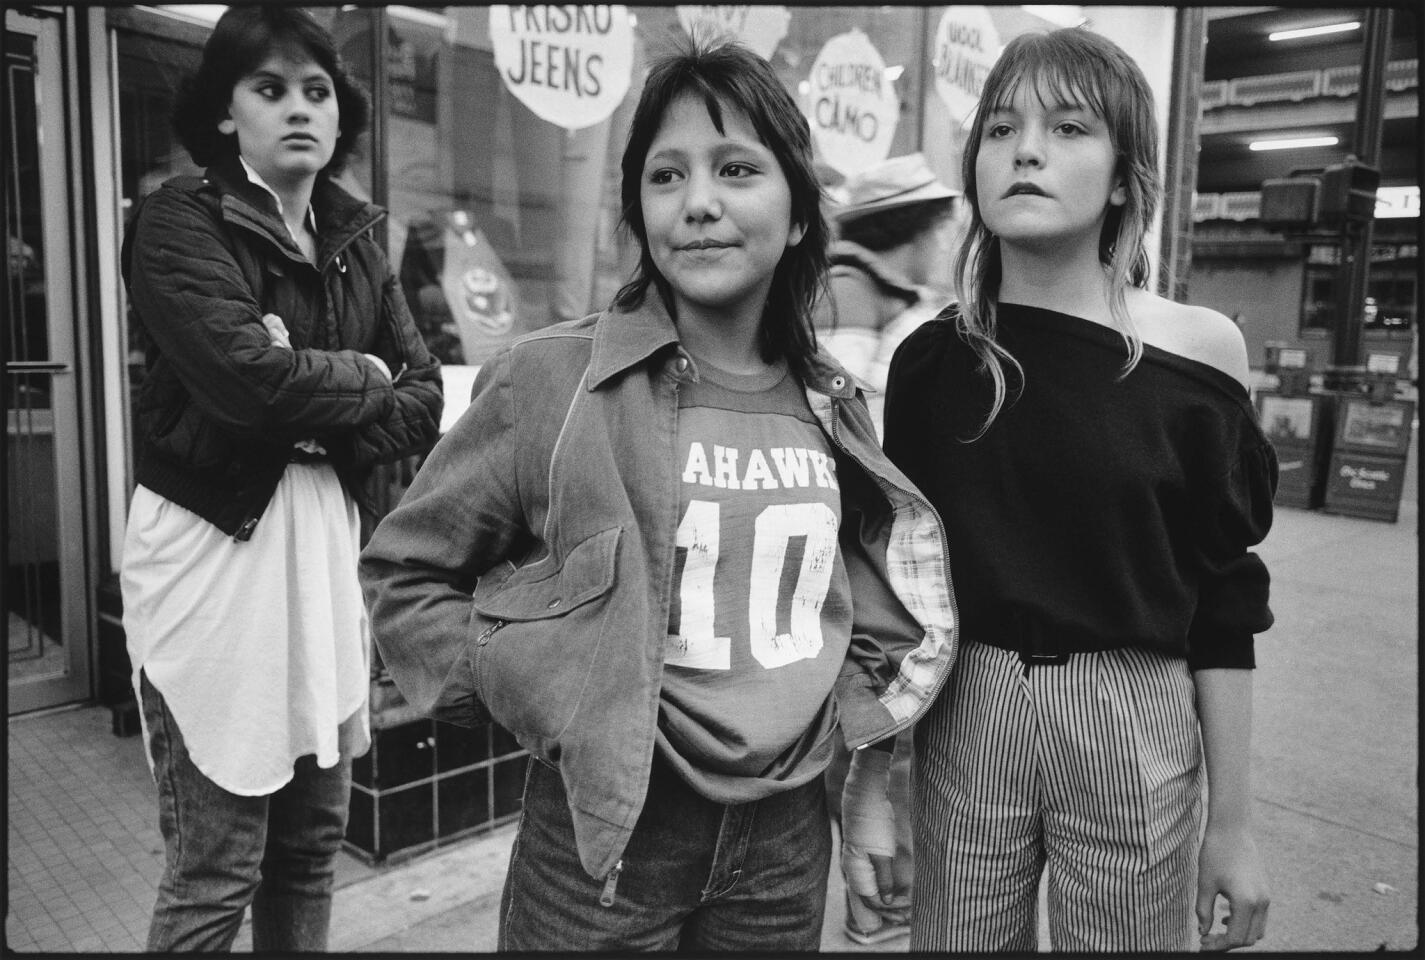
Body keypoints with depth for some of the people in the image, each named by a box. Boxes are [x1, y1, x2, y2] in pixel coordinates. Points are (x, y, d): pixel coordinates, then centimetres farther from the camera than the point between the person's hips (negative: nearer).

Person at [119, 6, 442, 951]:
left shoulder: (355, 240, 12)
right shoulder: (180, 220, -5)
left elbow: (426, 402, 4)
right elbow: (247, 378, -22)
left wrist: (322, 420, -13)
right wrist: (364, 376, -5)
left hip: (329, 543, 6)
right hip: (214, 544, -5)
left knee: (313, 843, 13)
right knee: (216, 872, 1)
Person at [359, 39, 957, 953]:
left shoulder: (835, 405, 1)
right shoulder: (550, 377, -14)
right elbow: (405, 570, -4)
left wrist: (848, 706, 5)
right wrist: (540, 693, -11)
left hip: (789, 833, 5)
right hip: (605, 827, -4)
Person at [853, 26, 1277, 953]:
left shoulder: (1197, 349, -6)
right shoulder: (931, 357, -1)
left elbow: (1223, 609, -3)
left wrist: (1234, 821, -1)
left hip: (1135, 729, -1)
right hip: (962, 722, 2)